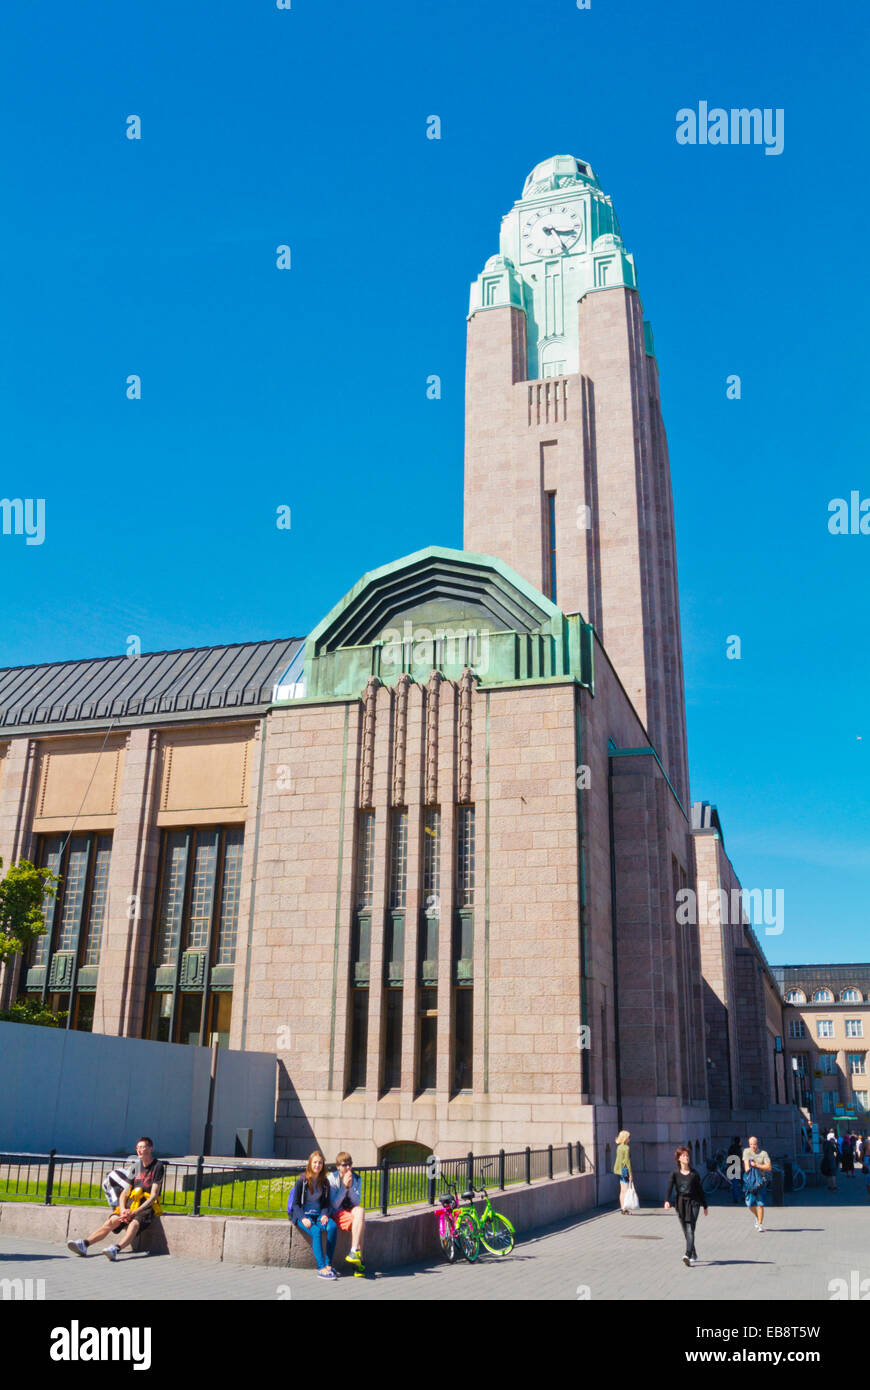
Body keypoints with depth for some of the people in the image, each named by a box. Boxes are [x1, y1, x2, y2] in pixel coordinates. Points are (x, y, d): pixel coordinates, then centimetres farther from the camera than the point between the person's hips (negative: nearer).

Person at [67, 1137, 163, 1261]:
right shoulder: (136, 1166, 16)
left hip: (147, 1206, -5)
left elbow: (154, 1195, -8)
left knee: (134, 1223, -34)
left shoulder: (157, 1166, -1)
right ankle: (84, 1244, -32)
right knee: (112, 1221, -20)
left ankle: (116, 1249, -56)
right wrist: (123, 1209, -8)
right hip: (131, 1204, 5)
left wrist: (136, 1211, -18)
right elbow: (124, 1193, 12)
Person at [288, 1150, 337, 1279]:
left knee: (333, 1227, -29)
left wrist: (324, 1215, -7)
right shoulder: (302, 1181, -3)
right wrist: (303, 1218, -19)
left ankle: (328, 1264, -24)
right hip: (302, 1215, -4)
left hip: (318, 1214, 4)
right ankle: (321, 1268, -35)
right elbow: (295, 1203, -3)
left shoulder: (324, 1182, 9)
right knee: (316, 1231, -35)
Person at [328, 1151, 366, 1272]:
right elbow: (334, 1204, -10)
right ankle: (359, 1258, -30)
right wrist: (344, 1186, -18)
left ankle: (354, 1251, -34)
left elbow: (357, 1202, -3)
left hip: (352, 1211, 4)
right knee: (360, 1221, -31)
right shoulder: (332, 1178, -5)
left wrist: (350, 1186, -17)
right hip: (337, 1214, -4)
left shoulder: (357, 1178, 6)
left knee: (360, 1210, -33)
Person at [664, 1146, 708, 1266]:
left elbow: (700, 1190, 11)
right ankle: (694, 1255, 26)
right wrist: (667, 1201, -28)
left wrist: (705, 1206, 15)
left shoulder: (694, 1174, 2)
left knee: (690, 1229, -16)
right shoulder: (675, 1174, 1)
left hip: (693, 1203, -2)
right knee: (686, 1232, 8)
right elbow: (669, 1188, -11)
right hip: (680, 1203, 2)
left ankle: (688, 1255, -25)